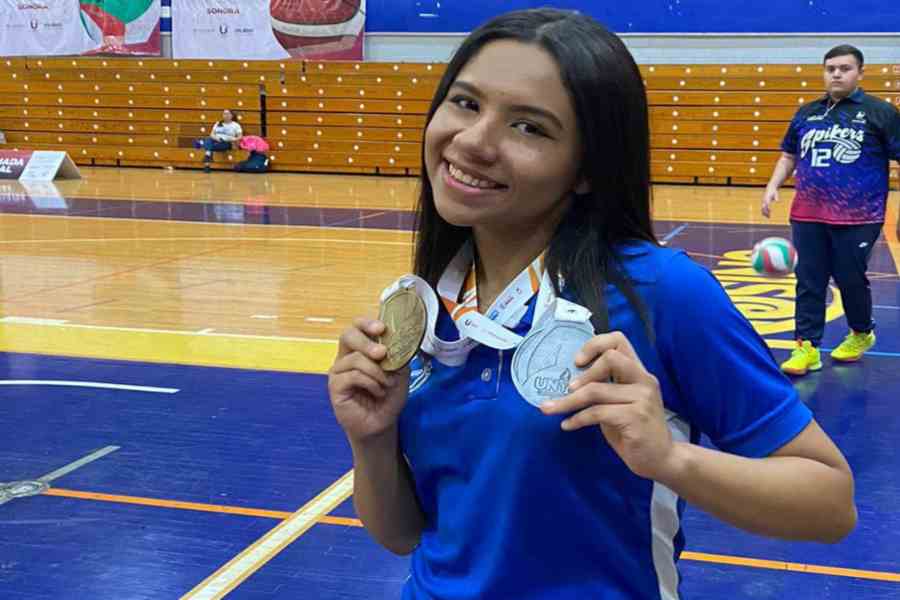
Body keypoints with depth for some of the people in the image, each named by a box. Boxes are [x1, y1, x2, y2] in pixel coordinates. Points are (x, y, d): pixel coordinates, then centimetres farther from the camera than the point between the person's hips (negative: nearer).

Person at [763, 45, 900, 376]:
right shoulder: (806, 113, 11)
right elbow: (789, 156, 21)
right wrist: (773, 186, 4)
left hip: (858, 219, -4)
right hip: (808, 216, 4)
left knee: (850, 279, 4)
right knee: (808, 282, 2)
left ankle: (862, 334, 30)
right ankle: (807, 347, 7)